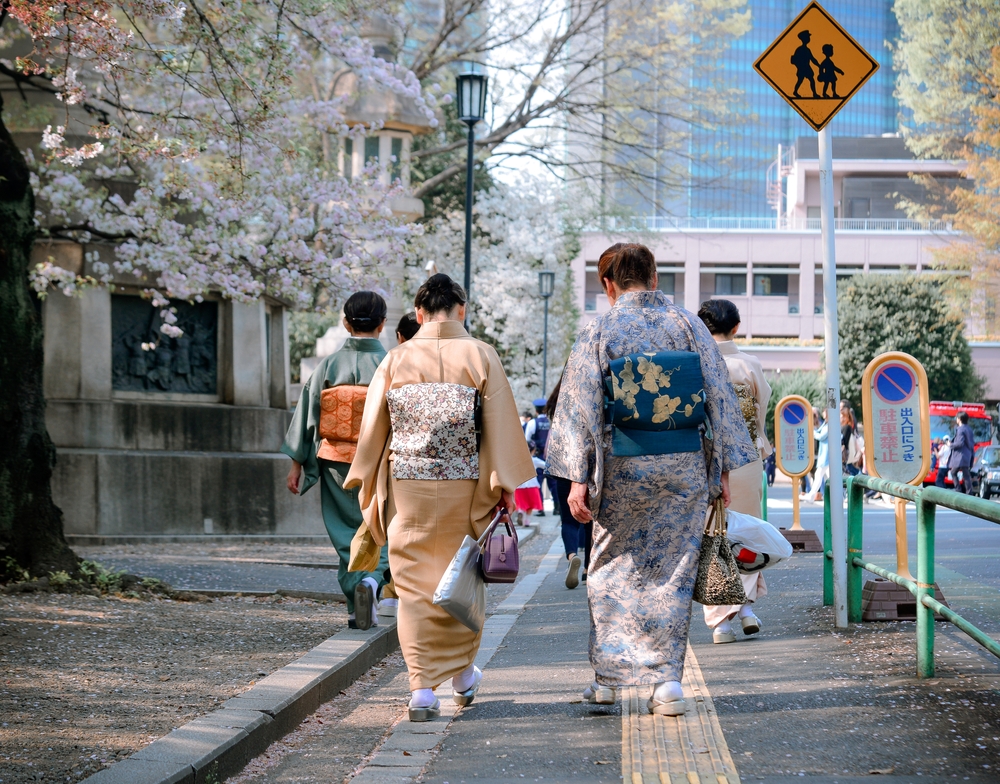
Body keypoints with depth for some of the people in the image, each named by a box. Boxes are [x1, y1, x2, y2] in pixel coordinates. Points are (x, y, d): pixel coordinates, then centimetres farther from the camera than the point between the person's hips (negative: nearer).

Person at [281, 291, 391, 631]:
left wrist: (297, 464, 8)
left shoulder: (329, 365, -1)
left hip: (336, 462, 2)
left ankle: (358, 608, 10)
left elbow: (307, 414, 2)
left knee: (346, 531, 12)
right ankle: (372, 580, -19)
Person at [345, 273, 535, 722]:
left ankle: (422, 690, -3)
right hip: (463, 487, 0)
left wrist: (366, 484, 13)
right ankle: (463, 675, 31)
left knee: (414, 586, 4)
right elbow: (501, 424, -5)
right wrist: (504, 482, 1)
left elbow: (373, 426, 4)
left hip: (407, 488, 0)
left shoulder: (395, 360, 0)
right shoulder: (480, 357, -3)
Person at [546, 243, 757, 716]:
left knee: (614, 569, 12)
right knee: (672, 571, 7)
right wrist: (723, 469, 8)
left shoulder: (599, 332, -3)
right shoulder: (689, 326, 3)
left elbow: (580, 408, -6)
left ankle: (608, 676, 12)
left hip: (623, 465, -1)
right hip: (686, 465, 1)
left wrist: (578, 478, -5)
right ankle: (667, 678, 2)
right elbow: (720, 398, 3)